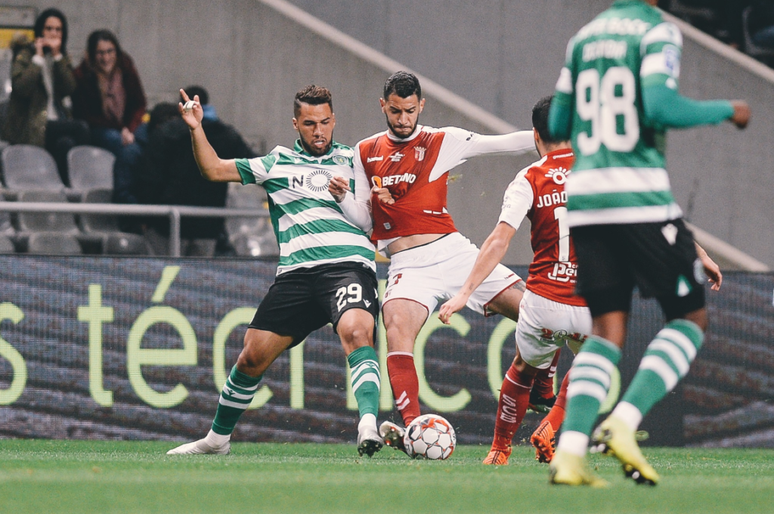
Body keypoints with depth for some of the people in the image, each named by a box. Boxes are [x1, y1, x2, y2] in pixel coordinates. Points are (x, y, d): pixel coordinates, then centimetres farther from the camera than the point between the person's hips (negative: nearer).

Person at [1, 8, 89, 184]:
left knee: (66, 143, -30)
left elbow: (69, 88, -3)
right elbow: (21, 87, -19)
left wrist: (58, 55, -8)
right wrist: (38, 57, -13)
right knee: (80, 128, -28)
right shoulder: (25, 54, 0)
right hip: (28, 128, -5)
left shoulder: (62, 56, 15)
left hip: (54, 123, 5)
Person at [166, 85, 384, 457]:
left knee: (356, 332, -31)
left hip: (349, 263, -2)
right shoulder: (277, 163, 19)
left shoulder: (353, 161, 17)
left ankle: (368, 425, -45)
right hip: (296, 271, 2)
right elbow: (214, 169, 20)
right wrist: (196, 129, 7)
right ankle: (218, 437, 21)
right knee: (253, 356, 1)